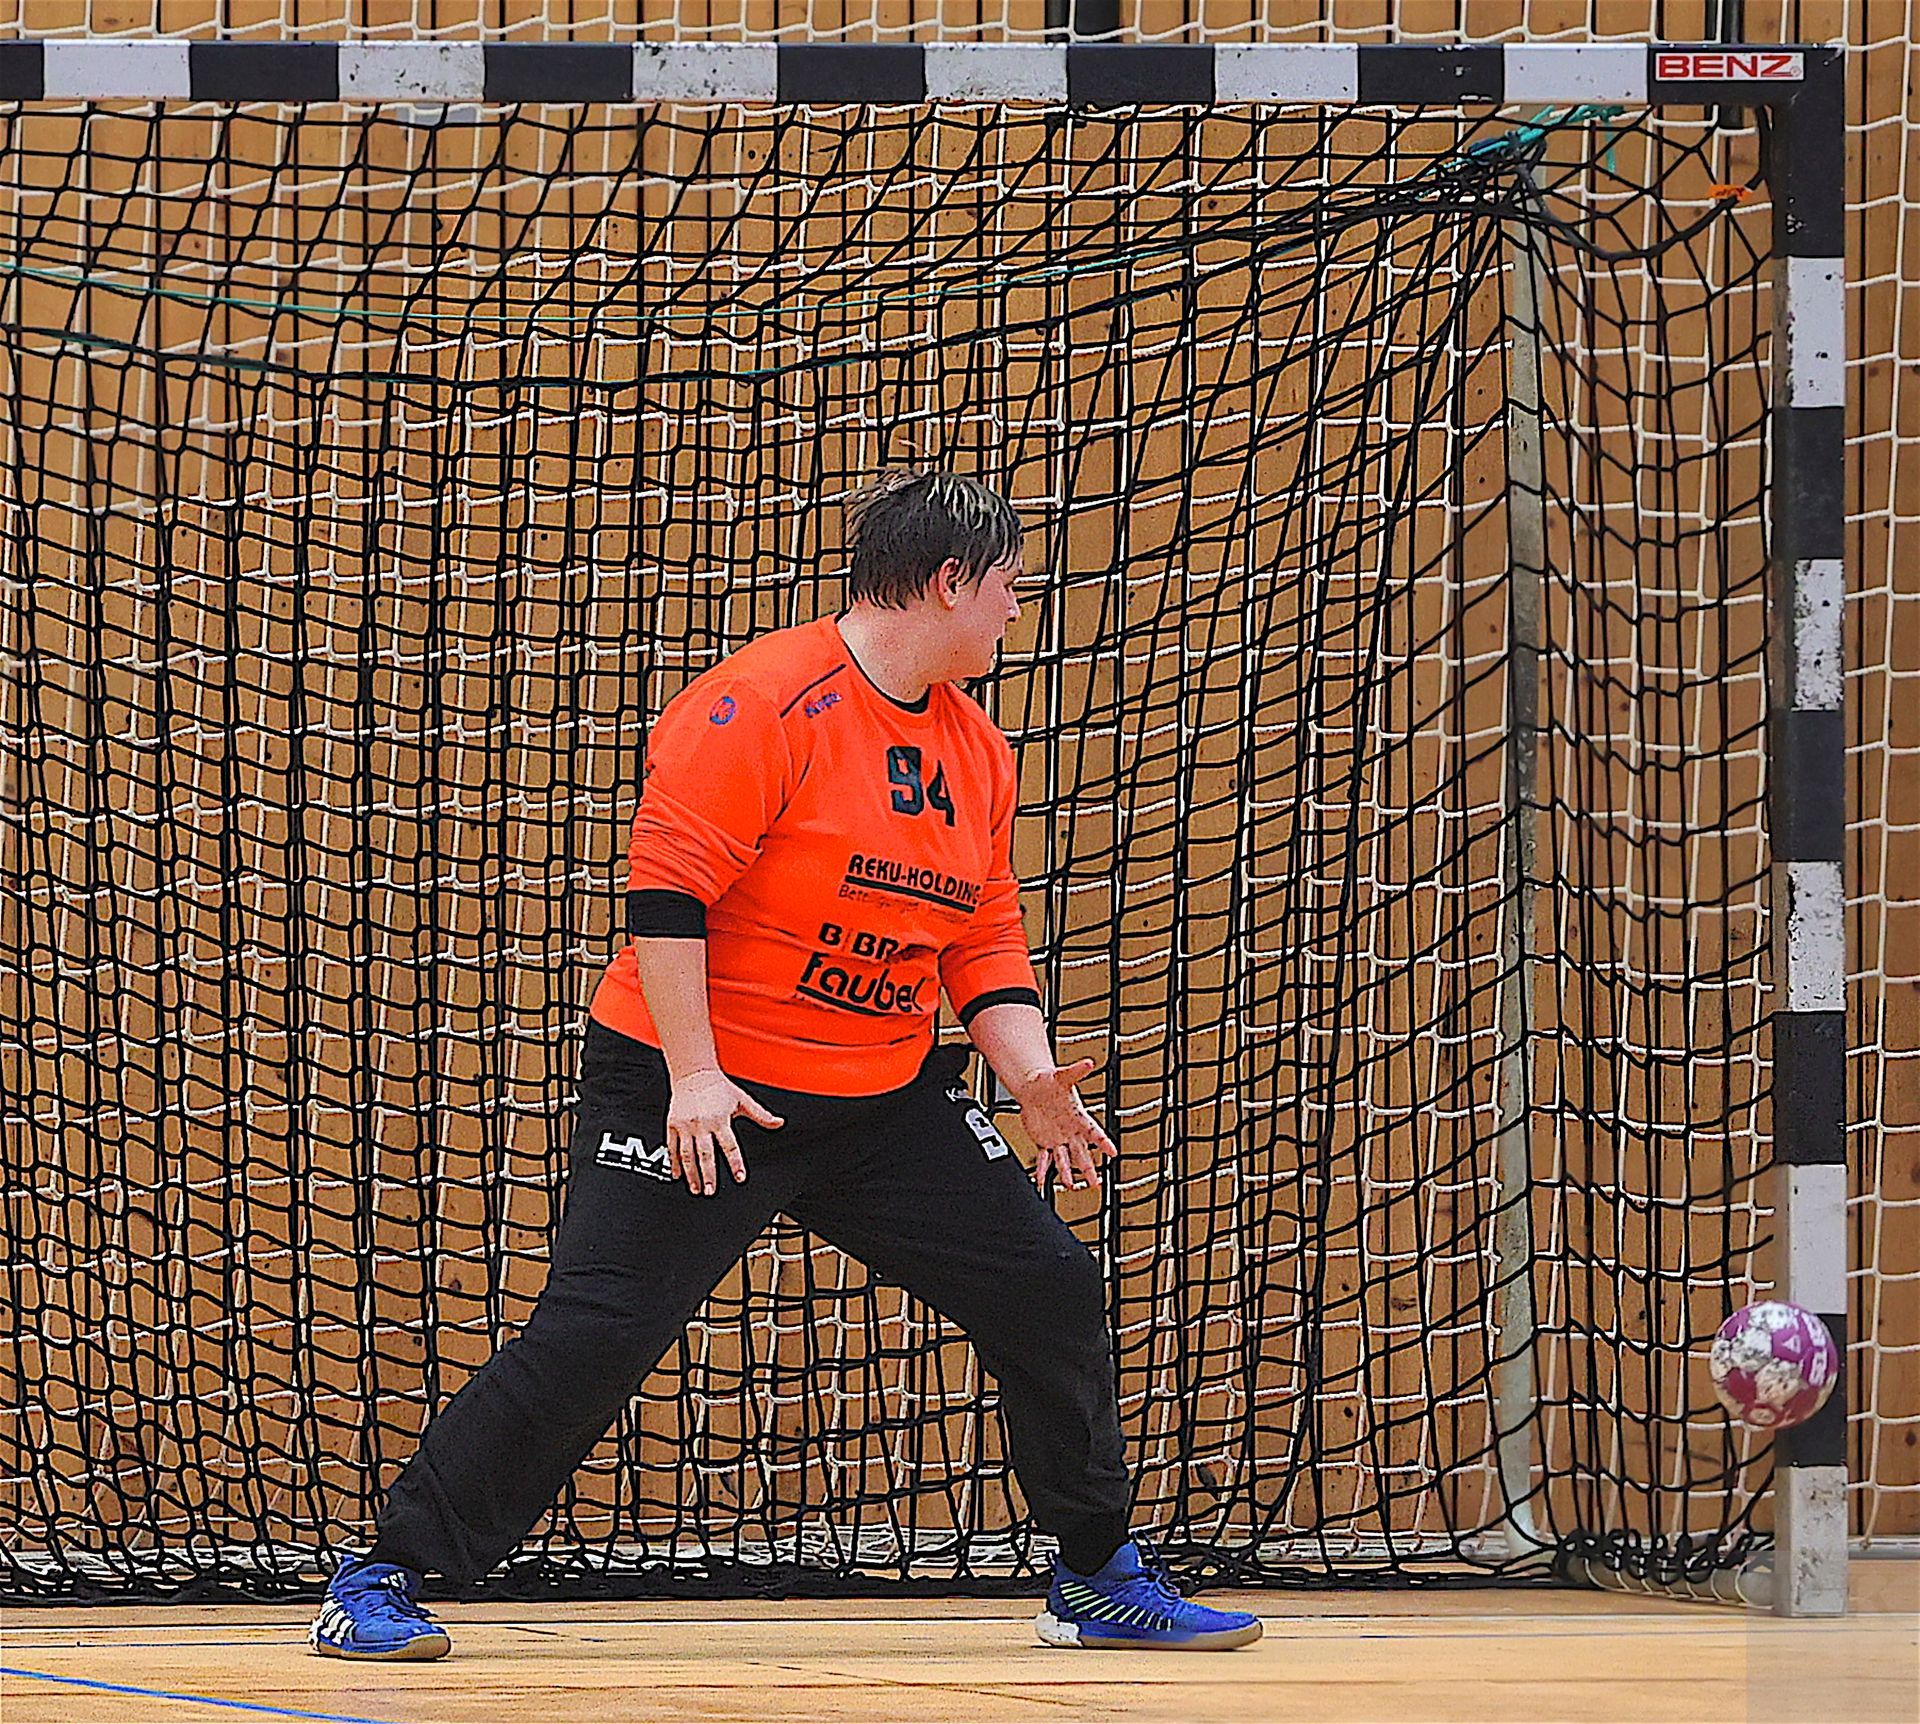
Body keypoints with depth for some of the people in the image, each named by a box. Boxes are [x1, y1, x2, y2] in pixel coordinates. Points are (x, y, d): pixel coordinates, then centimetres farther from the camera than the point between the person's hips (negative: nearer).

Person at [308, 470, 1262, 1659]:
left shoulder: (977, 750, 9)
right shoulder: (767, 704, -16)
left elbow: (985, 944, 14)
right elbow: (668, 891, -19)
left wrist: (1032, 1077, -1)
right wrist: (692, 1074, -22)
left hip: (889, 1101, 7)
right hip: (699, 1089, -7)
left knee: (1053, 1293, 3)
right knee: (592, 1339, -14)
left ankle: (1100, 1579, 19)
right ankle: (385, 1581, -4)